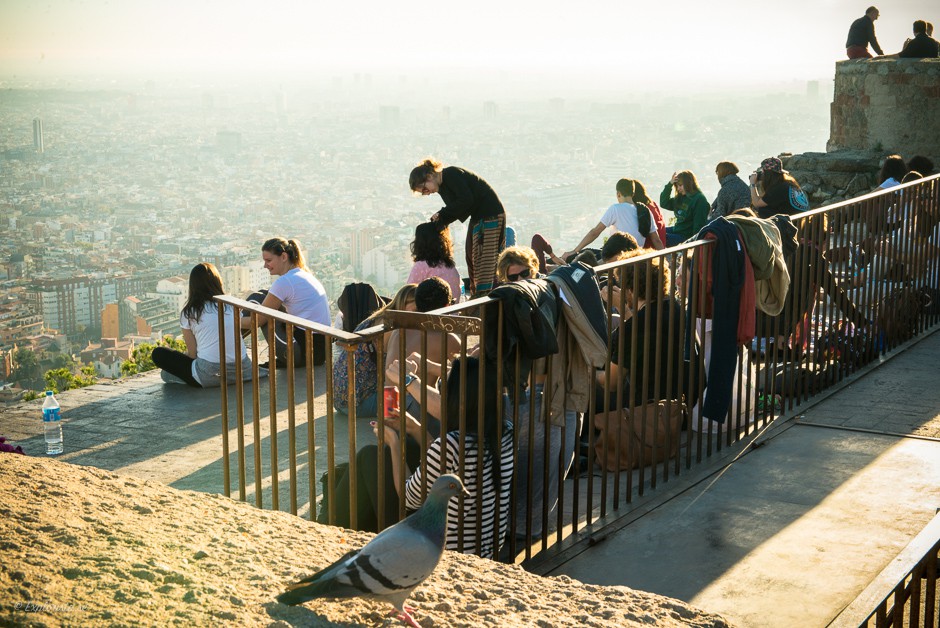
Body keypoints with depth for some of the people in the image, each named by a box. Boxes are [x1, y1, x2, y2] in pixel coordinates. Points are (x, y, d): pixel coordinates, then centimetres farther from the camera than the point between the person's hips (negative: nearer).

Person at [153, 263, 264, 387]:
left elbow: (192, 353, 1)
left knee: (158, 353, 9)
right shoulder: (232, 306, 9)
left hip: (209, 377, -5)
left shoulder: (189, 313, 0)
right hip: (241, 372, 5)